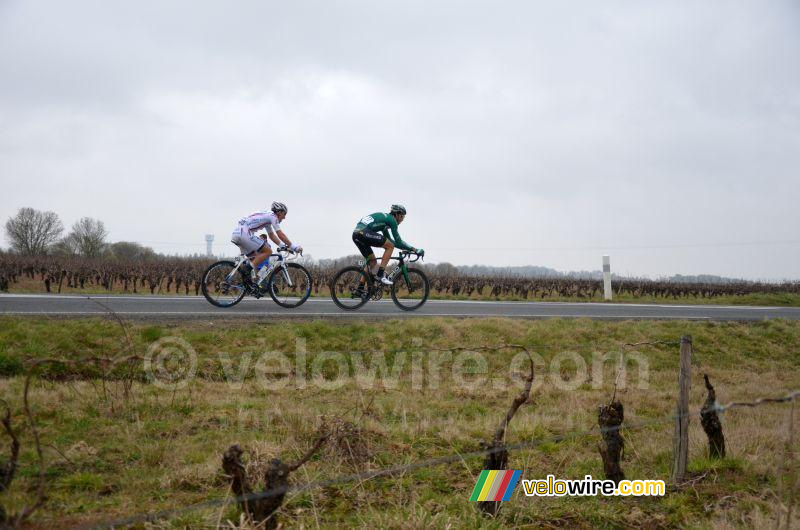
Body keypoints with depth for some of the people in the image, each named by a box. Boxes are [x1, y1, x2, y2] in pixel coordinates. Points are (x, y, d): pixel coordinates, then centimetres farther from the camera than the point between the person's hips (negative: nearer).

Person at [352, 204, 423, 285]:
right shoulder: (392, 220, 3)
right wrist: (413, 249, 7)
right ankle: (380, 275, -7)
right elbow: (398, 241, 1)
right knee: (390, 246, -3)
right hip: (364, 232, -10)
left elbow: (389, 240, 35)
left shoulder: (385, 218, 30)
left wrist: (405, 248, 32)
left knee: (372, 261, 19)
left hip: (356, 234, 10)